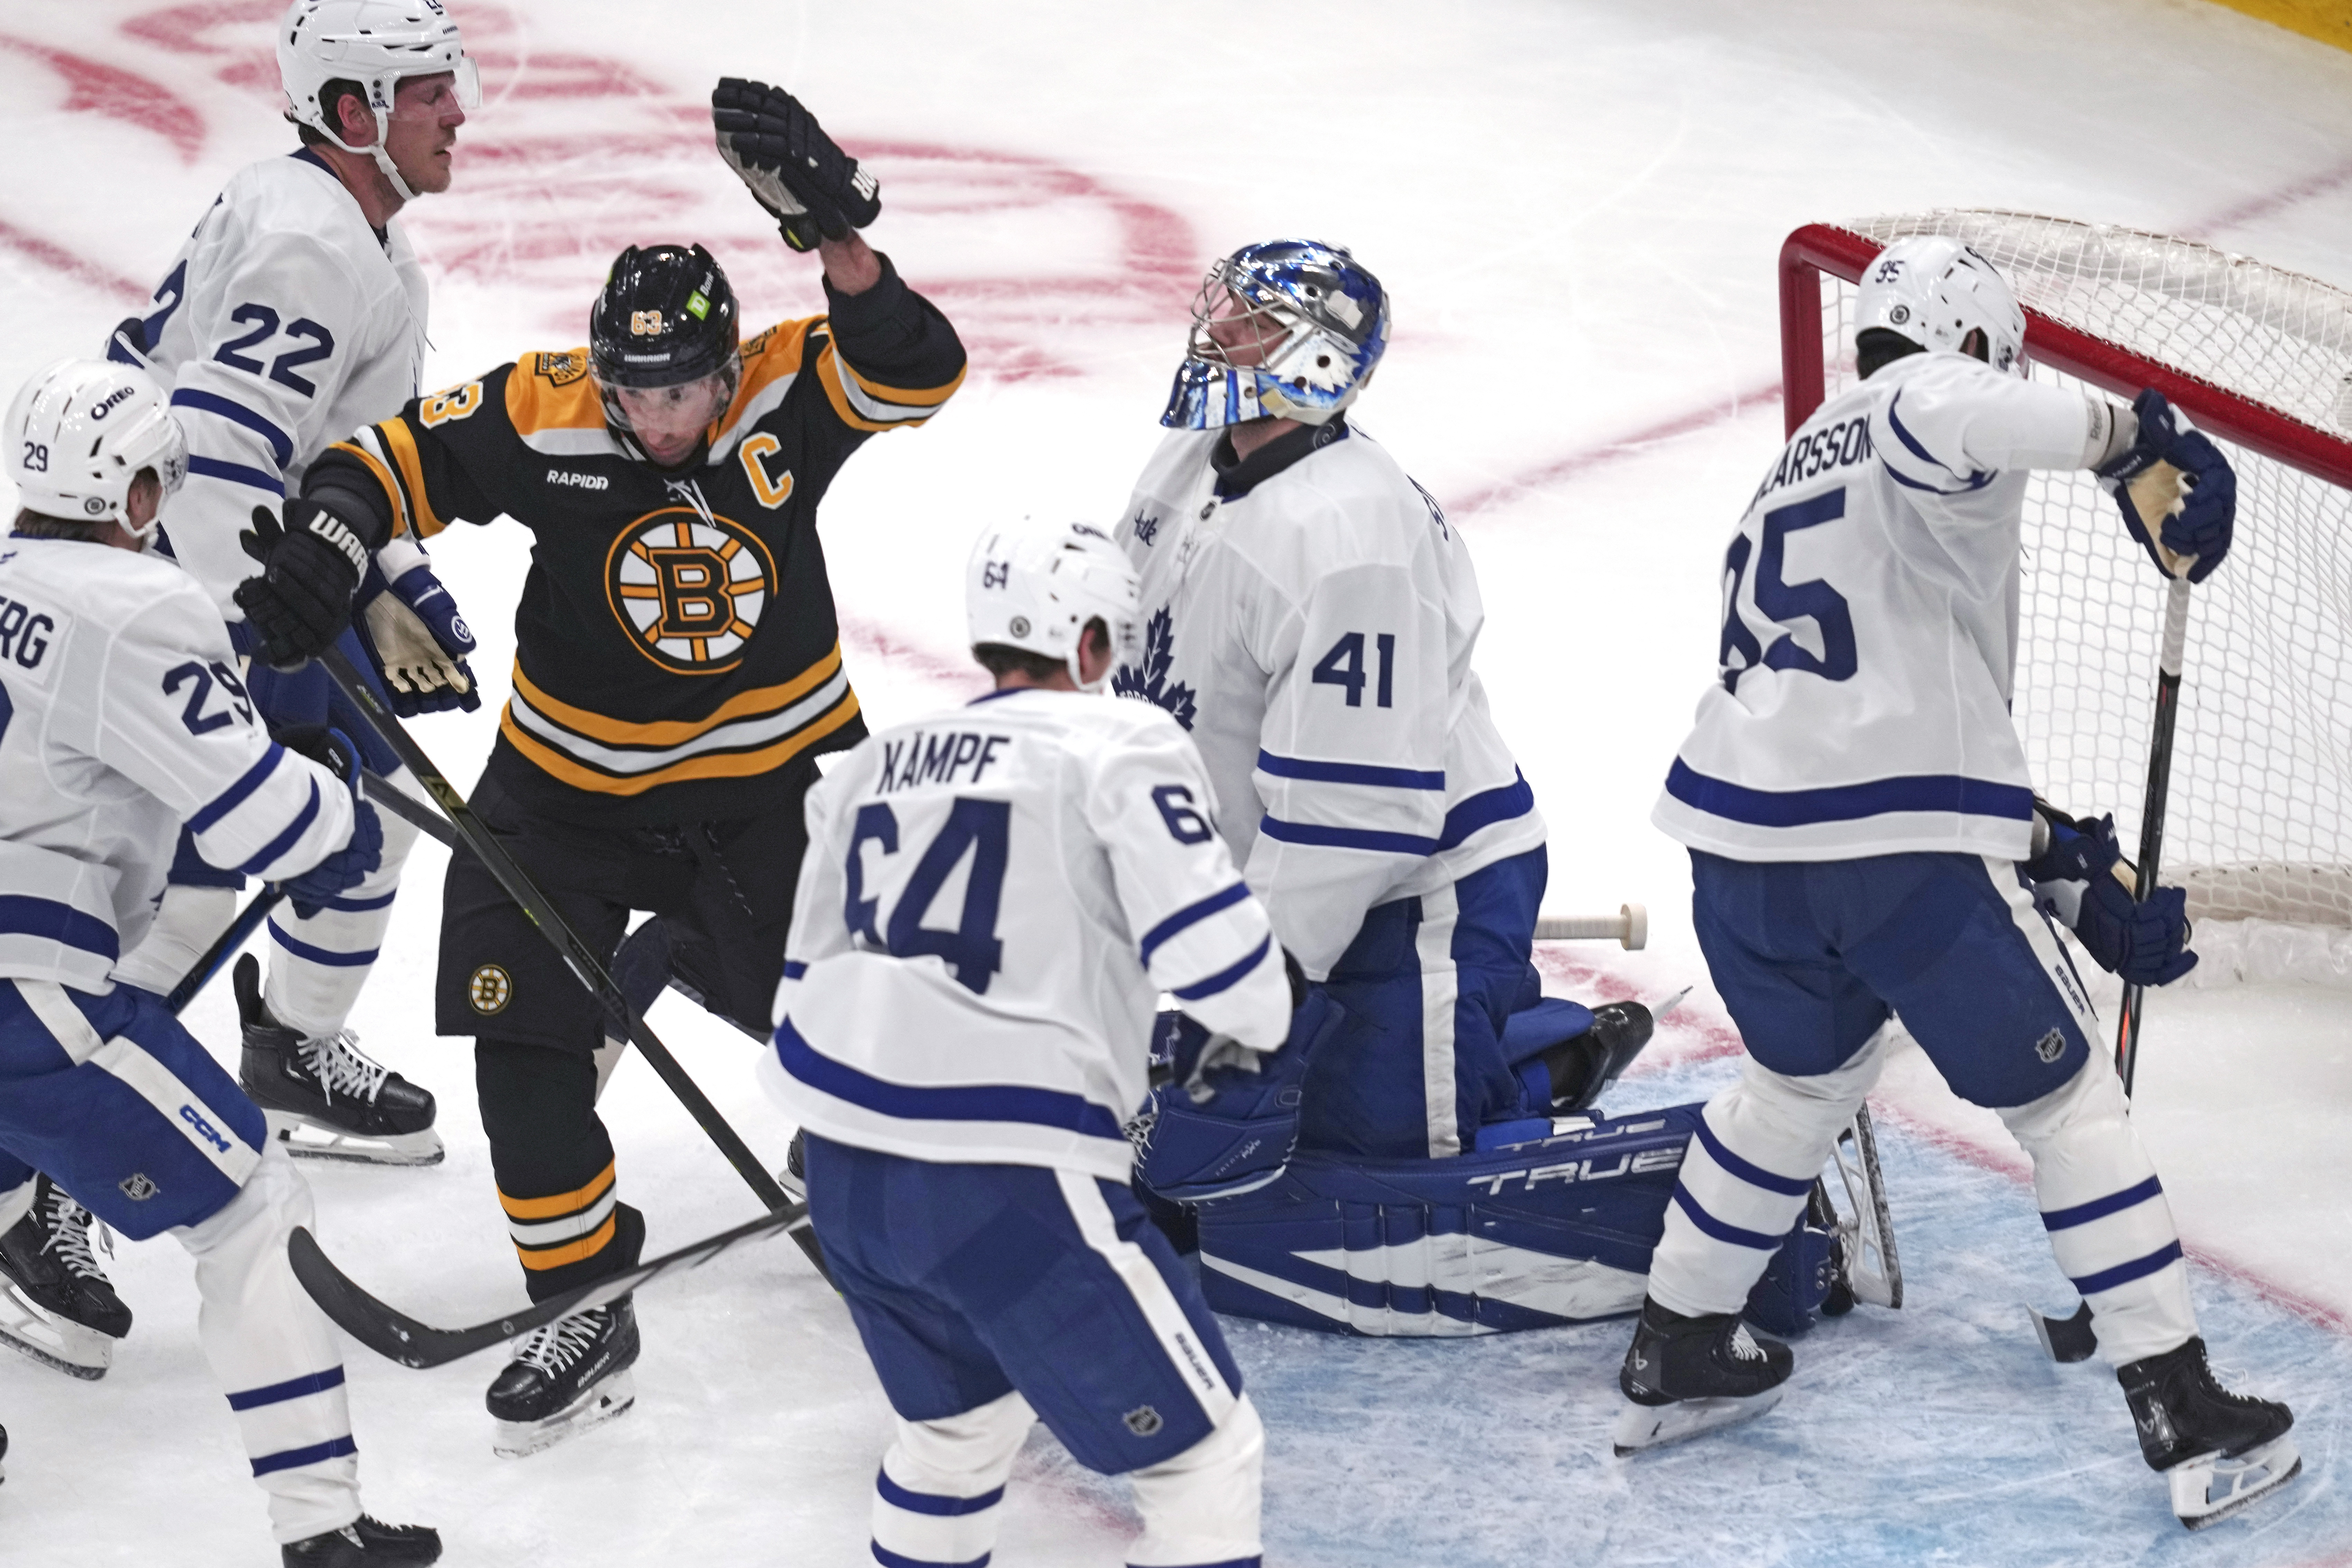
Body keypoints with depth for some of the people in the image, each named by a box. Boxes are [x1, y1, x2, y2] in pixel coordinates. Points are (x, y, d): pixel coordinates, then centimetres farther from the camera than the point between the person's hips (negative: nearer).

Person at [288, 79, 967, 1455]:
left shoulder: (783, 392, -16)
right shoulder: (540, 416, -18)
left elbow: (915, 372, -30)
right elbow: (401, 455, -10)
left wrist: (838, 237, -44)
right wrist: (330, 526, -31)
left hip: (778, 765, 0)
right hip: (573, 792, 0)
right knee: (525, 1029, -10)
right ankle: (585, 1307, 3)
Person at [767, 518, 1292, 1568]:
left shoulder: (872, 766, 18)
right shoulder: (1121, 745, -2)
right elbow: (1210, 944, -12)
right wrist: (1255, 1030, 9)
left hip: (844, 1172, 7)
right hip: (1012, 1184, -7)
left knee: (958, 1422, 30)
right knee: (1202, 1452, 4)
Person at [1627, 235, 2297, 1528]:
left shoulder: (1793, 473, 29)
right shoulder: (1936, 399, 3)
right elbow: (1950, 412, -27)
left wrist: (2064, 870, 25)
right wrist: (2128, 436, -26)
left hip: (1744, 838, 7)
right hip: (1904, 851, -7)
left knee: (1804, 1075, 32)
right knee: (2065, 1099, 7)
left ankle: (1674, 1353, 39)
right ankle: (2187, 1421, 6)